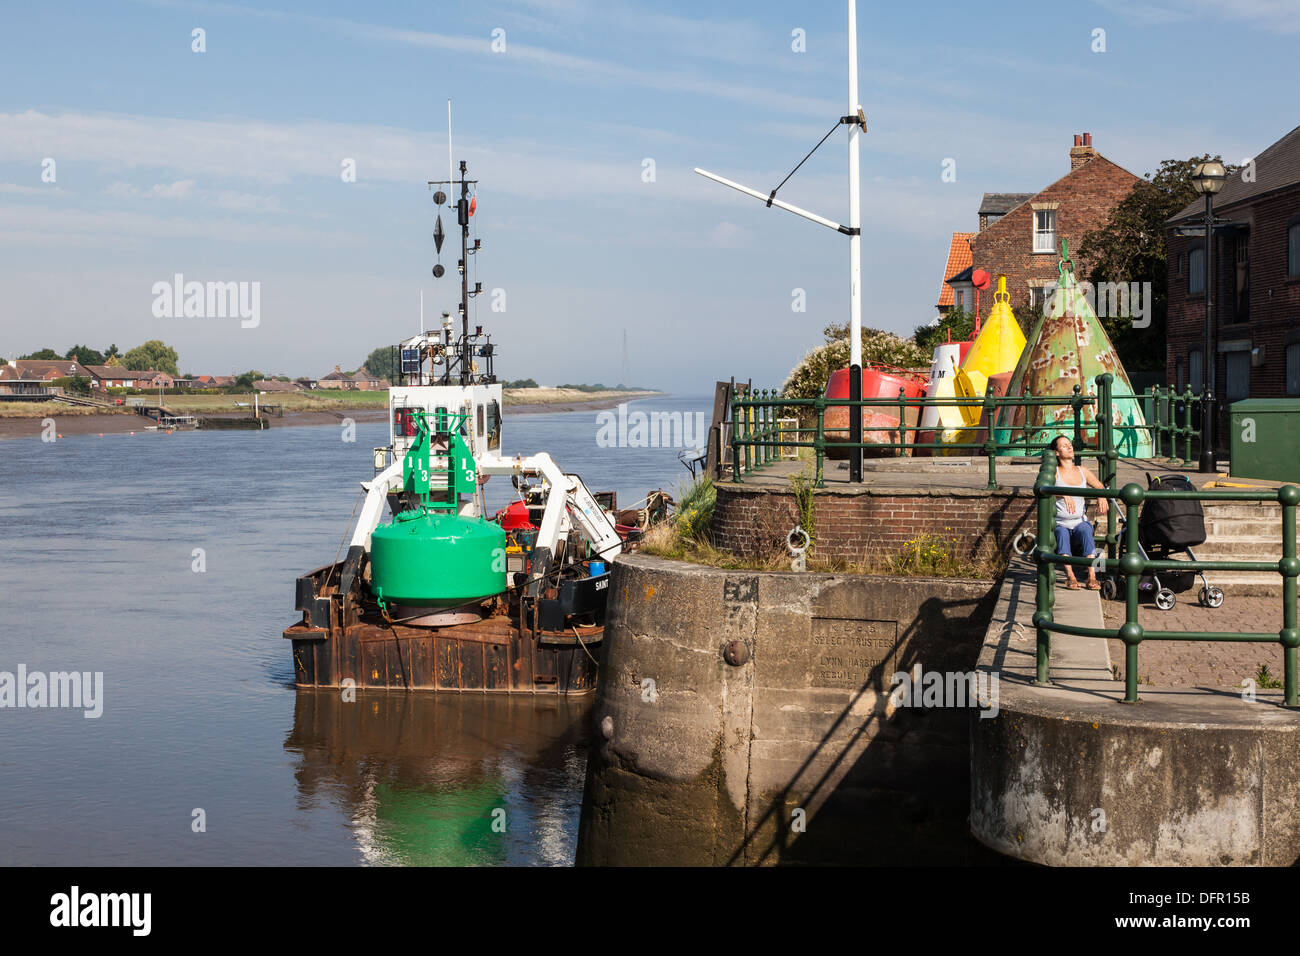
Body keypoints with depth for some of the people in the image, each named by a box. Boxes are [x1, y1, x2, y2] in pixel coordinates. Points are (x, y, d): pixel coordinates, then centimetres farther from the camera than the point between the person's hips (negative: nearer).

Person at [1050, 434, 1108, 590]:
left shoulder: (1082, 471, 15)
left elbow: (1099, 487, 15)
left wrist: (1102, 497, -11)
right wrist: (1064, 495, -36)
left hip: (1080, 522, 2)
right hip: (1059, 524, -2)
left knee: (1085, 530, -33)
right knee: (1062, 533, -36)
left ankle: (1092, 577, -45)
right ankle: (1070, 577, -48)